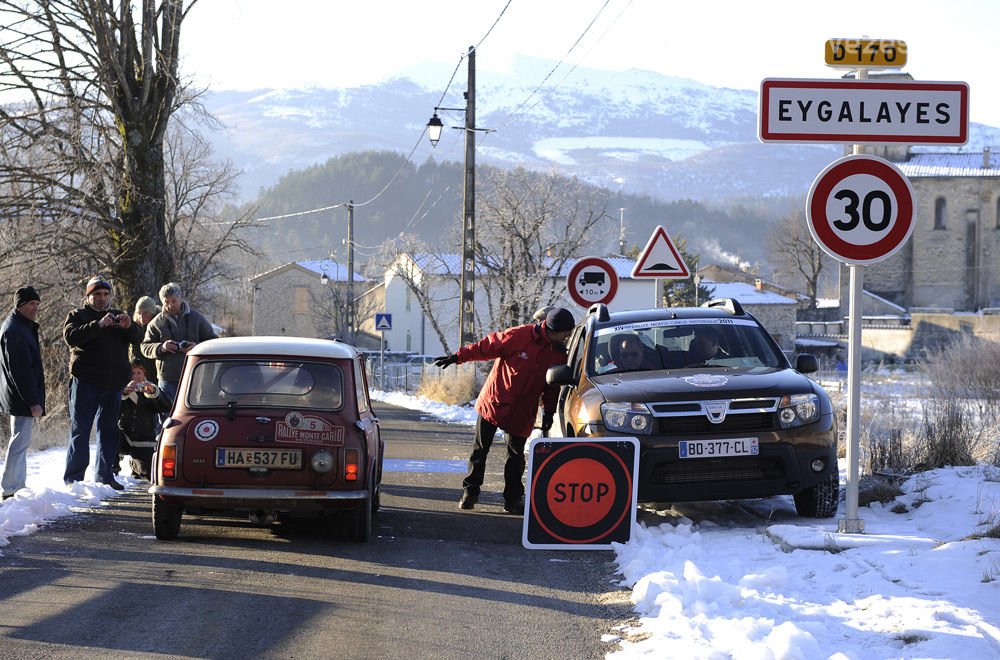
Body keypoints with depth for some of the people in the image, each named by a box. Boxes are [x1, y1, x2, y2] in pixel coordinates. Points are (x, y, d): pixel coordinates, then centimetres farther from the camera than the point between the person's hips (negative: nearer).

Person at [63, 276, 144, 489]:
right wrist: (98, 325, -27)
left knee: (109, 431, 8)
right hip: (85, 382, -5)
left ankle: (105, 475, 15)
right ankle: (73, 477, -5)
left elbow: (138, 337, 3)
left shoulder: (117, 316, 16)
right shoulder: (78, 316, 4)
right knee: (80, 430, -5)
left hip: (113, 383, 5)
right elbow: (71, 336, -17)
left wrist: (129, 326, -19)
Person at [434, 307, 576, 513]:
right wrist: (457, 357, -11)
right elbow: (487, 346, -11)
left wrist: (549, 411, 6)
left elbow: (552, 387, 10)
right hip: (494, 401, -3)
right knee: (480, 449, 3)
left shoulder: (559, 354, -1)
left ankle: (513, 499, 13)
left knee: (516, 456, 5)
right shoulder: (520, 336, -17)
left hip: (522, 413, 3)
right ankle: (470, 492, 14)